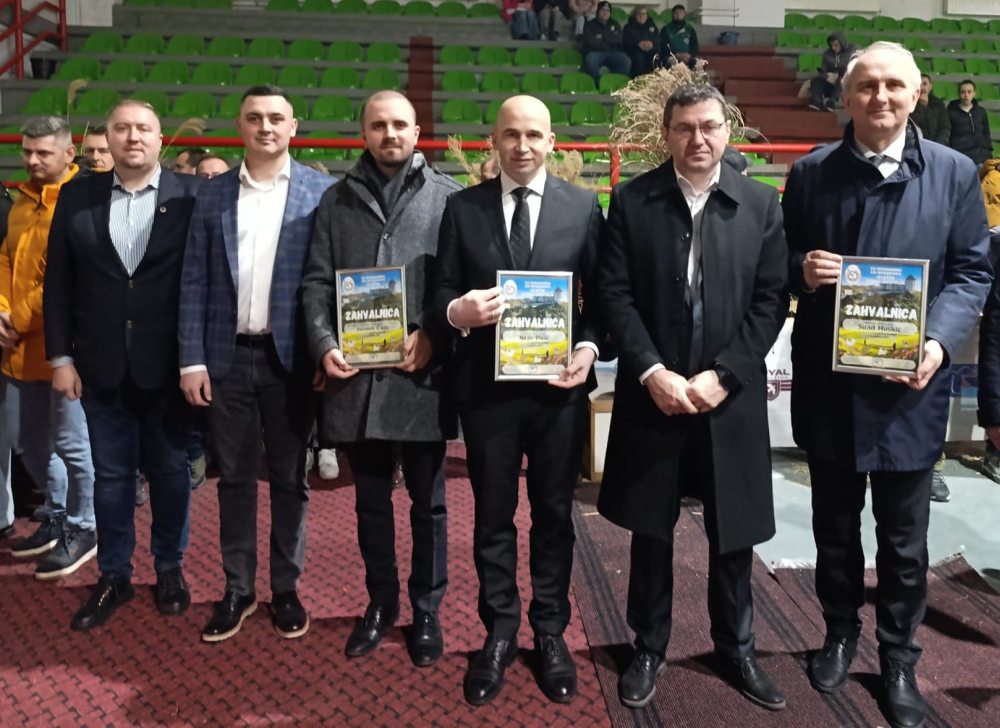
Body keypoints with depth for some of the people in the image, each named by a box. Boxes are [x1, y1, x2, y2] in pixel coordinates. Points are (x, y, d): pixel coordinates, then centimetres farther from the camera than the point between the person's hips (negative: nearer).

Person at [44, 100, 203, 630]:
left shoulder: (190, 195, -4)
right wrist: (60, 356, 1)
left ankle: (169, 567, 29)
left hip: (167, 364, -2)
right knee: (110, 476, 12)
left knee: (169, 471, 11)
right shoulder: (78, 196, 4)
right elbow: (58, 282, 5)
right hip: (102, 365, 2)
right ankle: (113, 575, 27)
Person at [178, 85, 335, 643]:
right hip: (228, 357, 2)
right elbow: (195, 281, 5)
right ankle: (238, 591, 24)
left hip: (291, 358, -2)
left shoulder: (322, 192, -1)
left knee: (290, 479, 9)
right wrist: (192, 358, -1)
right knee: (235, 479, 11)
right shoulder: (213, 195, 7)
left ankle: (286, 589, 24)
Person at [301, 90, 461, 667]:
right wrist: (325, 344, -8)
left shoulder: (449, 197, 2)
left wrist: (433, 336, -16)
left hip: (422, 373, -2)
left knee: (428, 502, 10)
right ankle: (380, 602, 31)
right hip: (357, 374, 3)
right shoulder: (338, 200, 11)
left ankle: (426, 611, 25)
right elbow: (317, 281, 6)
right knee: (371, 500, 15)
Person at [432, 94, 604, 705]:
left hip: (559, 386, 0)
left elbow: (602, 295, 3)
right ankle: (500, 633, 27)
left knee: (554, 514, 12)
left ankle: (551, 632, 28)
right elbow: (442, 291, 3)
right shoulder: (463, 207, 3)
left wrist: (589, 347, -13)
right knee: (493, 516, 11)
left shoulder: (583, 207, 2)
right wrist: (456, 311, -19)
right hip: (486, 386, 1)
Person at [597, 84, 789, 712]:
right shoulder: (632, 200, 0)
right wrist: (652, 372, -14)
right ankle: (650, 648, 28)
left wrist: (723, 376, -11)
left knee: (733, 532, 12)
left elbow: (771, 299, -2)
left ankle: (736, 648, 32)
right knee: (651, 530, 11)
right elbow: (616, 294, -4)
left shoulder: (761, 203, 2)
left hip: (732, 395, 1)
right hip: (653, 391, 0)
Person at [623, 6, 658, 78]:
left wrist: (652, 43, -17)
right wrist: (638, 44, -22)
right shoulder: (629, 27, 11)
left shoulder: (652, 25, 21)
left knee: (656, 57, -32)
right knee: (639, 58, -37)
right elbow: (626, 42, -4)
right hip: (634, 50, -2)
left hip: (650, 50, 2)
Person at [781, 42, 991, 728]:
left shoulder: (954, 172, 0)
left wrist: (939, 342, -17)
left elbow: (972, 271, -1)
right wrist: (803, 269, -17)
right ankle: (840, 633, 38)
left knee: (904, 537, 11)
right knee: (835, 526, 17)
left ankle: (899, 657, 30)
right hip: (829, 383, 1)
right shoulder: (811, 173, 2)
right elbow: (782, 261, 7)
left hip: (910, 382, -1)